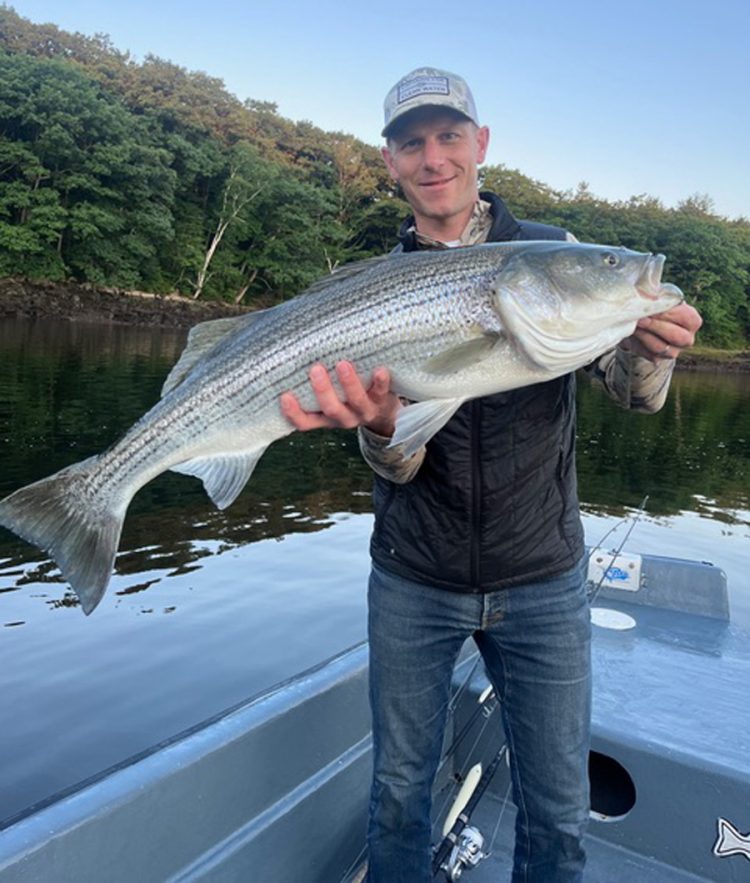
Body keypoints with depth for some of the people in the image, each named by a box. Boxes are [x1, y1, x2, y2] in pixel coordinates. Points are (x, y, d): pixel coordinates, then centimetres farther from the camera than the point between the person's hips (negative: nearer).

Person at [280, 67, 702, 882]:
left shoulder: (553, 254, -1)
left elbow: (635, 394, -3)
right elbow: (398, 464, -8)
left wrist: (651, 347, -27)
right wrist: (381, 426, -32)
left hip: (542, 581, 0)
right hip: (413, 582, 1)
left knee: (556, 807, 13)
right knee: (399, 790, 17)